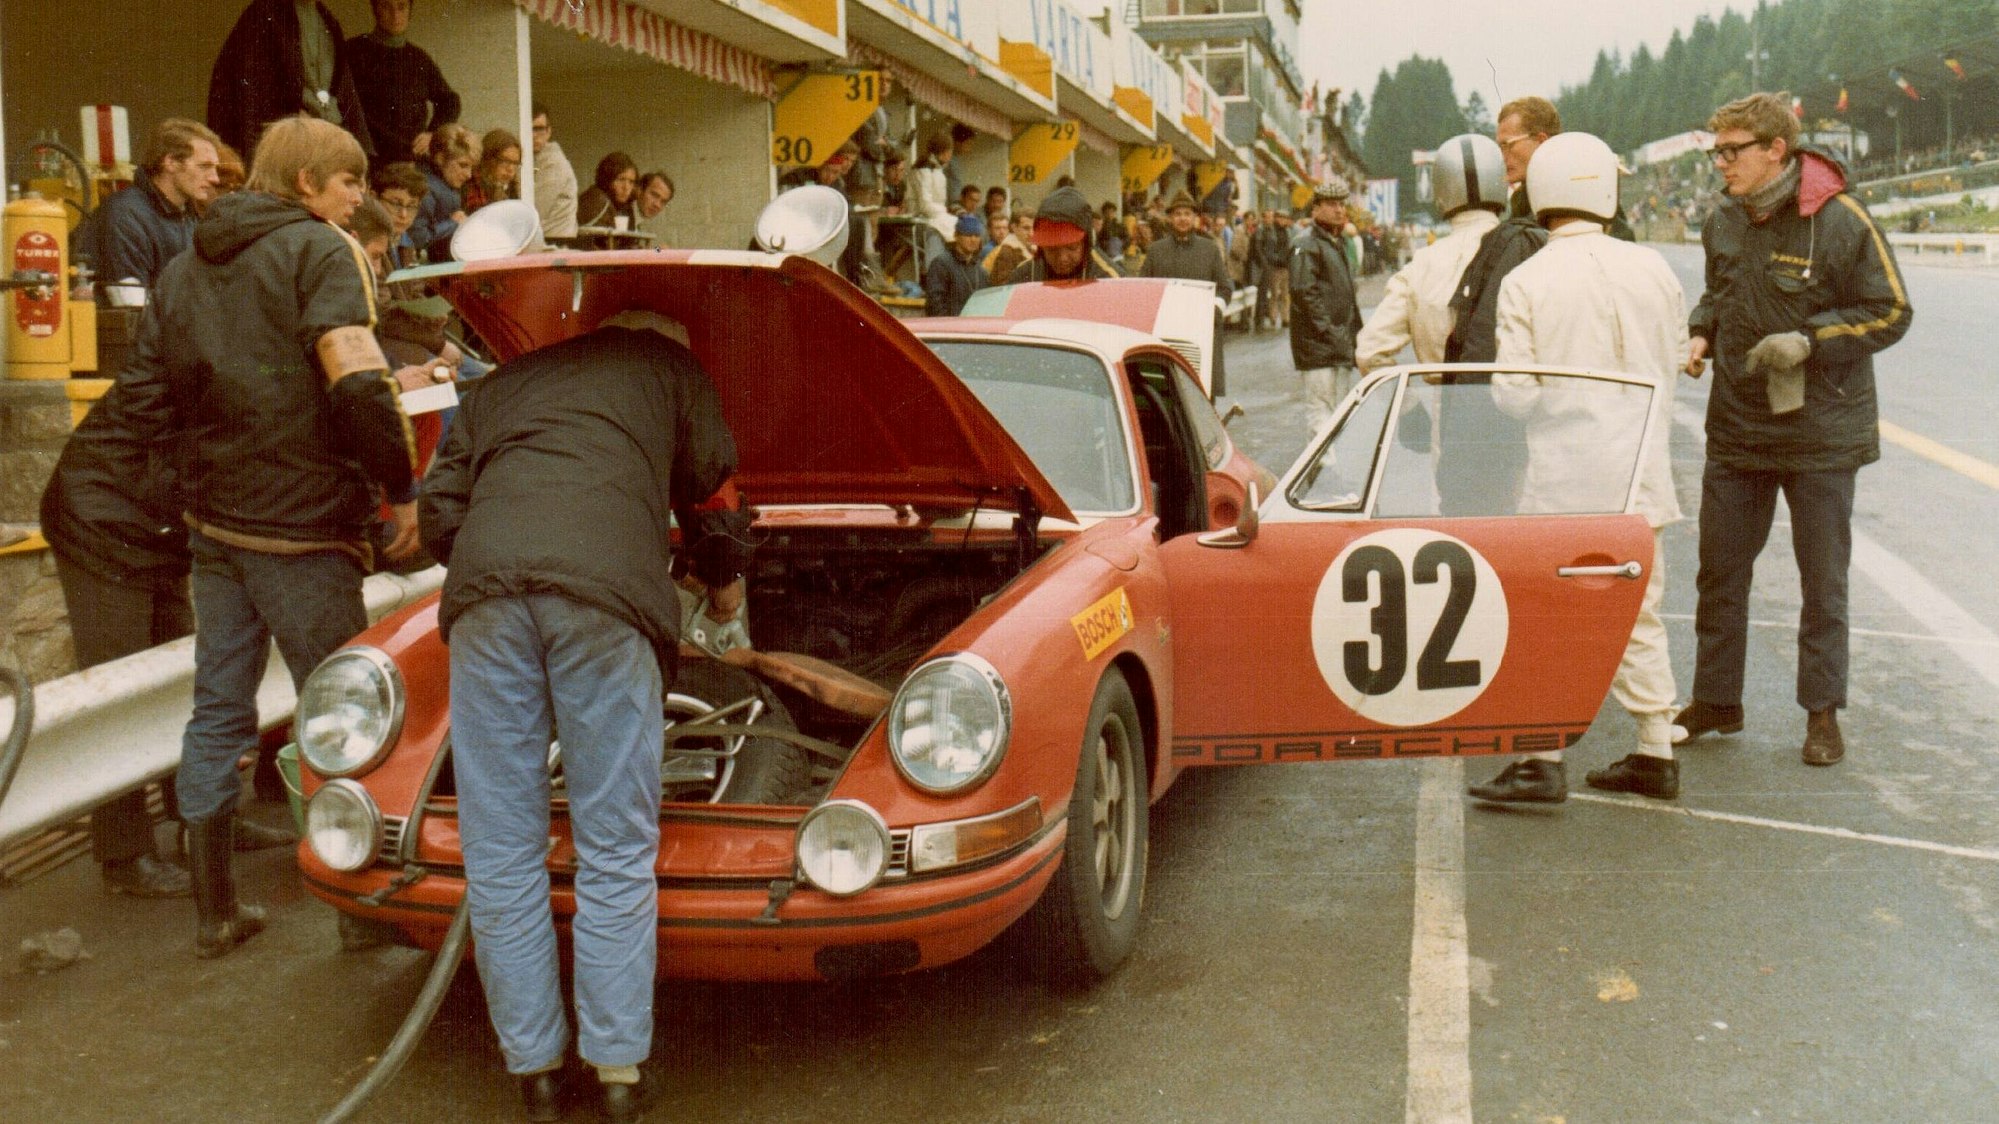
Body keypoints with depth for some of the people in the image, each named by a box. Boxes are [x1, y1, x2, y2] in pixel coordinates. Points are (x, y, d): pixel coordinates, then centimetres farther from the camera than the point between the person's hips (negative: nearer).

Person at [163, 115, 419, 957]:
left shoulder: (181, 270, 16)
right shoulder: (319, 249, -8)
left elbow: (160, 392, 20)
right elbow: (357, 381, -21)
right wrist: (402, 488, -14)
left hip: (211, 521, 7)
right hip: (301, 527, -7)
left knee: (217, 713, 12)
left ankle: (215, 910, 21)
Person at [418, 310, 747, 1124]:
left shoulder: (499, 385, 34)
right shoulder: (671, 368, 28)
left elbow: (439, 513, 25)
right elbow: (710, 487, 32)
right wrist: (725, 580, 51)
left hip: (482, 591, 3)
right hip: (604, 591, -2)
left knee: (500, 852, 9)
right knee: (616, 852, 5)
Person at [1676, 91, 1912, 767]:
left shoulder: (1841, 221, -12)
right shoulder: (1723, 223, 5)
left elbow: (1891, 313, -9)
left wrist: (1808, 340, -20)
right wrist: (1701, 335, 2)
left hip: (1820, 433, -5)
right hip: (1735, 427, 5)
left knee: (1823, 581, 5)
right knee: (1719, 572, 10)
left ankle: (1823, 714, 17)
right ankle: (1715, 700, 23)